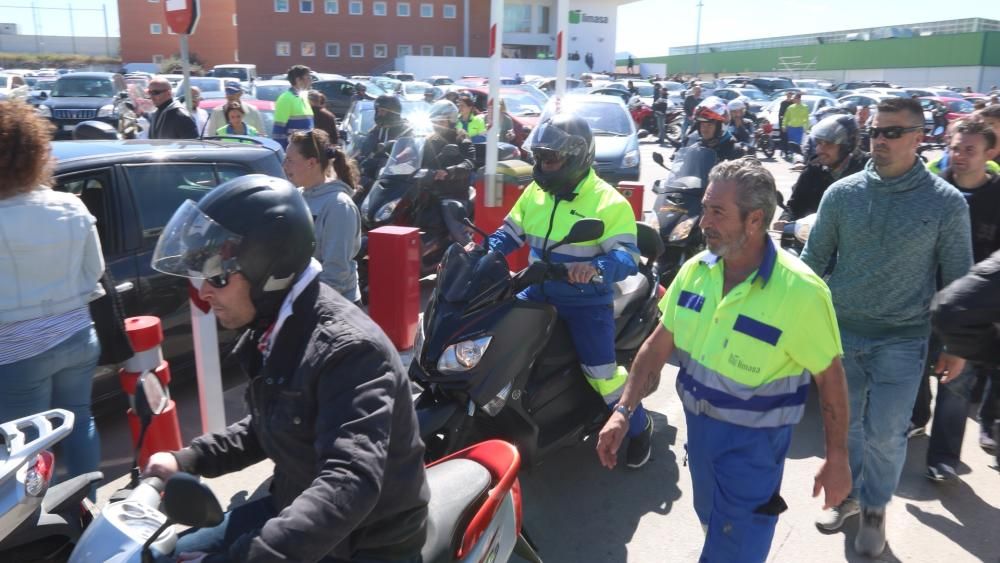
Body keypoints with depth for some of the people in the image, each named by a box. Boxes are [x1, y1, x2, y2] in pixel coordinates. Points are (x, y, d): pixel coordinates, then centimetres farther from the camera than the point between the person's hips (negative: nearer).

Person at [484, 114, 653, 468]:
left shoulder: (608, 202, -15)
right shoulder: (535, 192, 5)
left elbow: (627, 258, -22)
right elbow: (510, 233, 10)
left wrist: (596, 268, -43)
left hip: (586, 300, -6)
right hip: (539, 292, 6)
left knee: (602, 372, -8)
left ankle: (639, 427, 19)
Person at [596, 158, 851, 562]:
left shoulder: (800, 291, -23)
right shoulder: (695, 270, -7)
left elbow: (830, 376, -14)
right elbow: (659, 345, -1)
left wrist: (837, 459, -9)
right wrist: (623, 411, -7)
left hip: (753, 441, -5)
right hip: (698, 424, 6)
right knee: (712, 525, 26)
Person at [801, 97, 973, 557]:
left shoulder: (946, 202, -8)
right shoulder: (842, 193, -4)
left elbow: (958, 277, -1)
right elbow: (814, 258, 5)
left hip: (902, 340, -2)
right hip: (840, 331, 2)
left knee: (885, 434, 5)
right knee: (844, 423, 15)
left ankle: (874, 509, 29)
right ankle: (848, 494, 38)